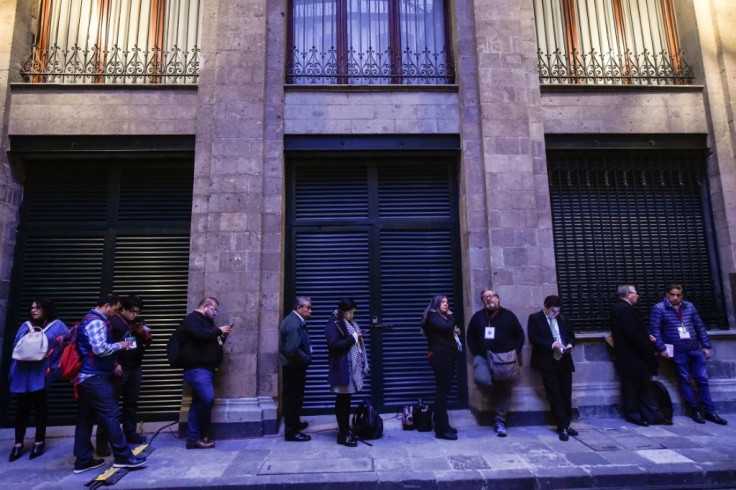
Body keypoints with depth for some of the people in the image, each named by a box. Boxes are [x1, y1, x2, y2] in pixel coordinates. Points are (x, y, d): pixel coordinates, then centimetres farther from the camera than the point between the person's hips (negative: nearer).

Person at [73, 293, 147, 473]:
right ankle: (123, 456, -2)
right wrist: (119, 345, -10)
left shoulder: (91, 319, 18)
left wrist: (112, 362, 14)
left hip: (86, 376, 11)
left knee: (85, 418, 12)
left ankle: (83, 460, 18)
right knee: (111, 414, -7)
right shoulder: (96, 322, -16)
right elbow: (100, 349, -25)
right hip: (95, 377, -11)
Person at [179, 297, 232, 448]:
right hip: (197, 369, -10)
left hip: (205, 369, 10)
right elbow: (201, 335, -26)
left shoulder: (205, 321, 24)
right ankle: (202, 435, -4)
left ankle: (193, 439, 14)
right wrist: (218, 330, -13)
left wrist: (222, 337, 11)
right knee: (208, 399, -19)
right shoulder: (192, 319, -7)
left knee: (199, 403, 10)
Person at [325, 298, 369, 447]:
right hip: (342, 369, -8)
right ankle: (343, 435, 8)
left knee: (346, 399, 14)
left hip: (353, 368, 8)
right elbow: (334, 344, -24)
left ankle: (346, 430, 23)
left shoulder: (350, 323, 16)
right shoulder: (333, 324, -12)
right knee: (342, 400, -1)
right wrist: (352, 338, -19)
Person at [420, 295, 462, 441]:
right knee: (442, 390, -11)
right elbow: (447, 327, -23)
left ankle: (441, 424, 17)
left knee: (443, 390, 10)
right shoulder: (433, 316, -7)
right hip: (441, 356, -9)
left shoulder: (442, 317, 22)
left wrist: (455, 332, 6)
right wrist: (451, 316, -4)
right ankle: (442, 429, -9)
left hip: (446, 356, 9)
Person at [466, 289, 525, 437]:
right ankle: (496, 397, 7)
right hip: (483, 357, 0)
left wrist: (516, 353, 0)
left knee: (505, 389, 0)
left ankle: (499, 421, 14)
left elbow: (520, 335, 11)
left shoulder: (508, 315, 7)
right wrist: (476, 353, 2)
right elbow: (470, 337, 13)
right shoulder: (478, 316, 10)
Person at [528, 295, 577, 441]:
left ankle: (566, 425, 21)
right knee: (555, 395, -2)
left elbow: (571, 335, 20)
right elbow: (533, 338, -10)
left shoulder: (564, 319, 14)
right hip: (548, 362, -5)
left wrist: (570, 344, -2)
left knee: (566, 394, 8)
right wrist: (552, 344, -19)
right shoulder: (535, 318, -2)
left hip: (564, 361, 5)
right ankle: (562, 428, 5)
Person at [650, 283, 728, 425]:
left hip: (695, 349, 4)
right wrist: (661, 349, -15)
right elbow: (654, 329, -9)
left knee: (702, 379, 7)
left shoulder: (689, 306, 9)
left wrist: (706, 346, 10)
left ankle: (710, 411, 16)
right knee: (684, 380, 3)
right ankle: (695, 409, 15)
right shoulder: (659, 308, -6)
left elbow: (700, 327, 14)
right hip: (676, 351, -4)